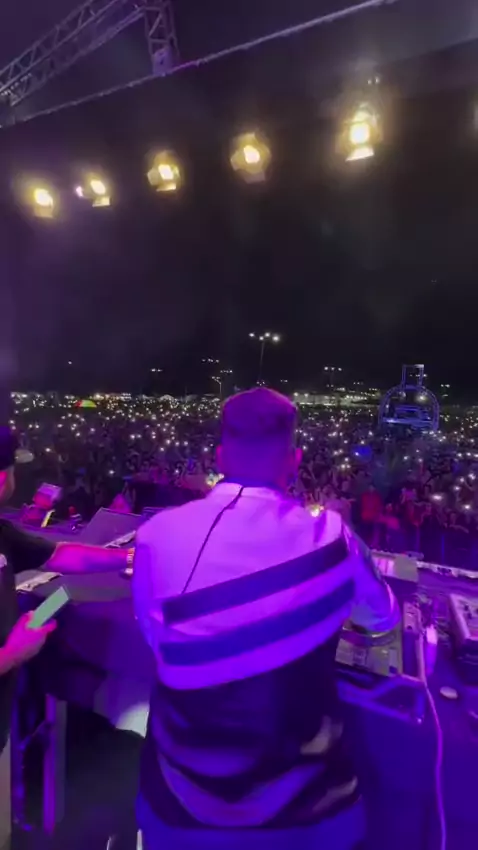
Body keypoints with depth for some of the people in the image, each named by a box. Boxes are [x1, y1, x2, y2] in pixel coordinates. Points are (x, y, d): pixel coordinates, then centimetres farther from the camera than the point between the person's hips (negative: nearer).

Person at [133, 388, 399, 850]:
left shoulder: (157, 534, -20)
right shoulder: (329, 538, -21)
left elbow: (157, 639, 0)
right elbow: (382, 617, 1)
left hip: (185, 803, 1)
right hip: (299, 807, 0)